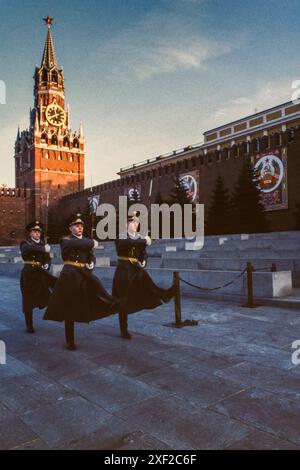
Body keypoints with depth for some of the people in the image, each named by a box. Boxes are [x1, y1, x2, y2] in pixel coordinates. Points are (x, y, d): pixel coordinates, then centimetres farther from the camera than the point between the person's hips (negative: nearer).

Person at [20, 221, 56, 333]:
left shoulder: (43, 244, 12)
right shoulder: (25, 243, -1)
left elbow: (48, 259, 9)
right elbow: (28, 248, -27)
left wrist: (46, 265, -14)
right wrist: (43, 249, -37)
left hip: (41, 273, 4)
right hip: (28, 274, -4)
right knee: (28, 300, 2)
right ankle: (29, 325, 14)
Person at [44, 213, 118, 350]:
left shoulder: (87, 241, 14)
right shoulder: (65, 240, -2)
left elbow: (92, 256, 11)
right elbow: (76, 244, -25)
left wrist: (91, 264, -11)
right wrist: (92, 243, -14)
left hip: (85, 275, 5)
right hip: (70, 276, -4)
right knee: (70, 309, 4)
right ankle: (70, 341, 16)